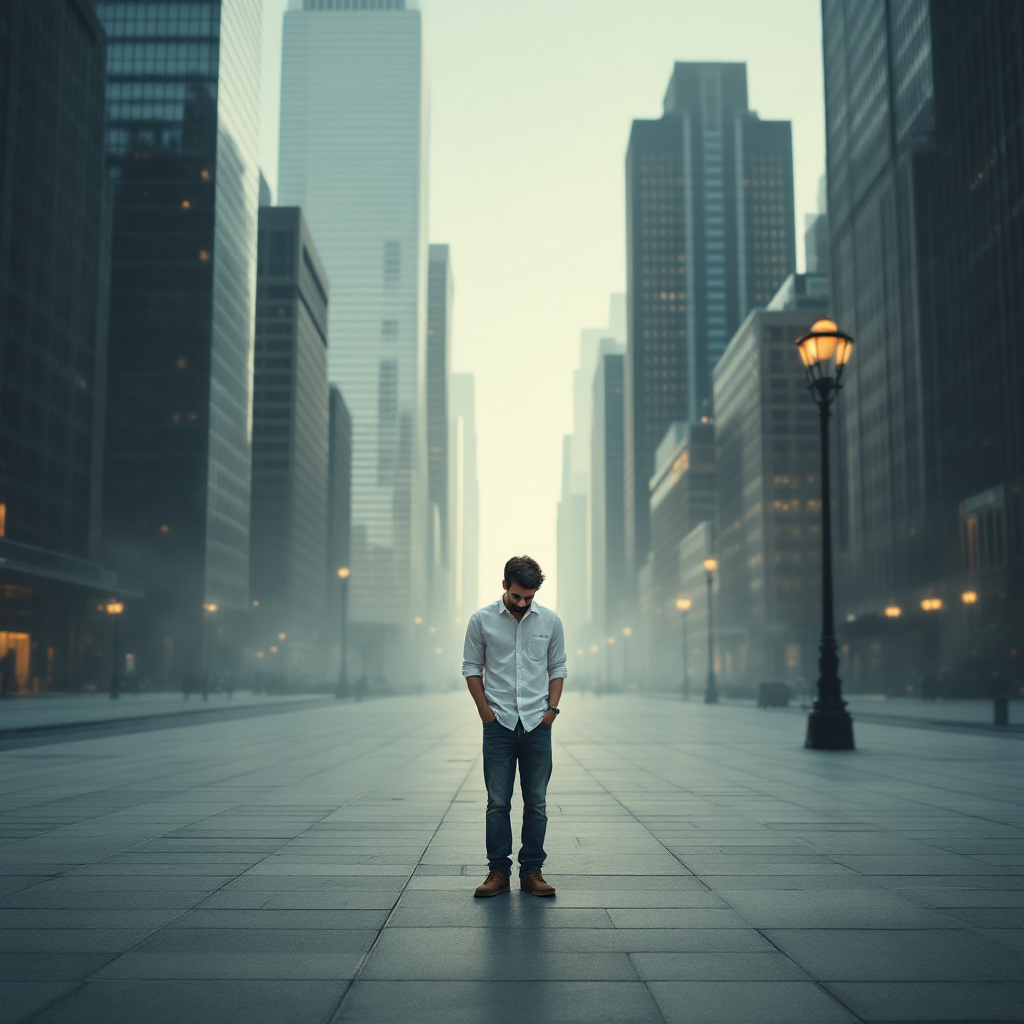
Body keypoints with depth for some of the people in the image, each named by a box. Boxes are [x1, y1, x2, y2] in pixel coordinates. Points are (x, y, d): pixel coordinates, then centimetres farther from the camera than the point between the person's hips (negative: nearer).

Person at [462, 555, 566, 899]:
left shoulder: (550, 621, 3)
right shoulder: (482, 619, -2)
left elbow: (557, 668, 11)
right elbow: (471, 667, 4)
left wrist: (552, 708, 1)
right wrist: (485, 710, -2)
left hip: (537, 725, 1)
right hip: (499, 725, -1)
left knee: (536, 802, 5)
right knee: (497, 802, 2)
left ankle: (532, 872, 13)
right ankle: (498, 872, 10)